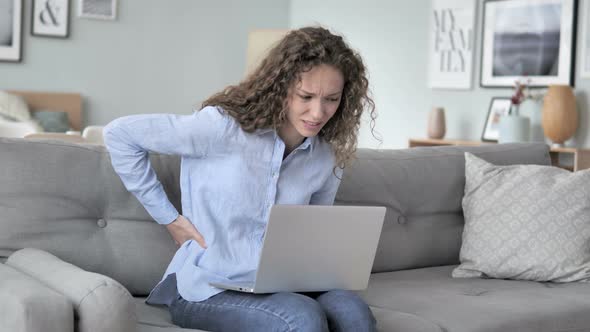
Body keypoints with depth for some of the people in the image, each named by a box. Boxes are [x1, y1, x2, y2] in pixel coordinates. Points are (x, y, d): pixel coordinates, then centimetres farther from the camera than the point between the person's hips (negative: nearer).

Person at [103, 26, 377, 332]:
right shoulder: (225, 127, -14)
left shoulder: (328, 158, 3)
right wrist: (169, 217, -6)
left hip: (277, 285, 5)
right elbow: (120, 134, -7)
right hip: (204, 289, -4)